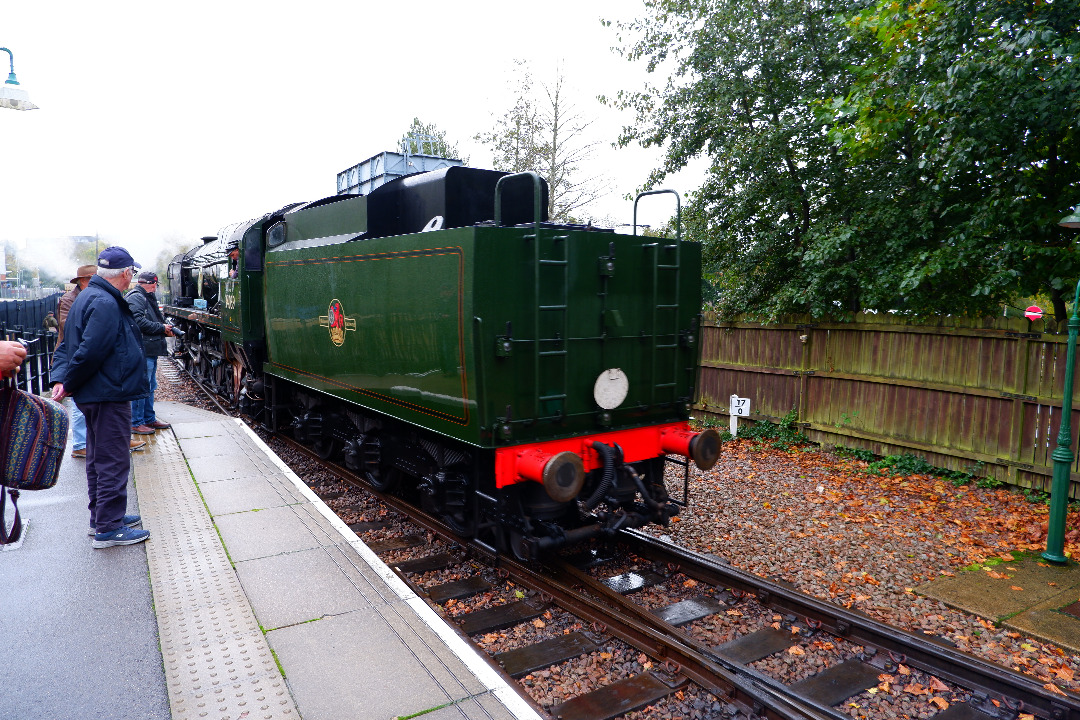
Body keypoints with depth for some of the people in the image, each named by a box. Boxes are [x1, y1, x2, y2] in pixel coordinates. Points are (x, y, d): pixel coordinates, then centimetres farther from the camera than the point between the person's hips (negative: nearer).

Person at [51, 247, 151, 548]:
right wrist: (68, 384, -12)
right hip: (109, 394, -11)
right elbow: (90, 351, -25)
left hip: (96, 395, 11)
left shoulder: (88, 296, 14)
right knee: (113, 460, -3)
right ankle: (108, 529, 4)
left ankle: (101, 516, 31)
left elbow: (67, 345, 14)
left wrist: (60, 378, 2)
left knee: (99, 456, 18)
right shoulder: (106, 303, -20)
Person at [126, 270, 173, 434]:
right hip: (142, 350, -11)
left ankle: (149, 419, 25)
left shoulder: (147, 298, 22)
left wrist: (165, 329, 7)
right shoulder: (135, 298, -11)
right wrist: (162, 328, -15)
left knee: (150, 387, 16)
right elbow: (139, 322, -23)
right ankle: (136, 423, 1)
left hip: (150, 351, 11)